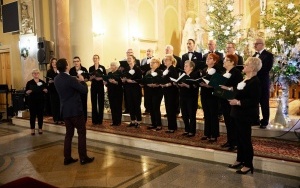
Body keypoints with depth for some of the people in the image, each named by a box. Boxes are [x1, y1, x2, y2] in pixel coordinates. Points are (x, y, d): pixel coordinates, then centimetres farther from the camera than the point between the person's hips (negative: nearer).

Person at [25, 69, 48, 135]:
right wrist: (28, 92, -22)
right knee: (32, 115, 0)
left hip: (40, 101, 2)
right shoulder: (29, 83, 1)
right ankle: (32, 129, 9)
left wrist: (45, 90, -11)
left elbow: (46, 90, 11)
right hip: (32, 101, -2)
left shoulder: (42, 82, 7)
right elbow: (26, 91, 0)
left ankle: (40, 128, 15)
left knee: (40, 115, 4)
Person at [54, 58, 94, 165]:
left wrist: (76, 81, 15)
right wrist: (82, 81, 2)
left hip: (65, 110, 7)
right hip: (75, 110, -7)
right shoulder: (70, 79, -20)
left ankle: (67, 158, 17)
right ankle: (83, 158, 8)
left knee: (69, 133, 14)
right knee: (82, 133, 3)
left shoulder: (56, 79, 5)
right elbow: (84, 90, -14)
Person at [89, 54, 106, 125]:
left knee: (101, 102, 1)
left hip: (100, 86, -2)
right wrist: (92, 77, -15)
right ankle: (94, 120, 9)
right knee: (94, 103, 2)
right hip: (93, 86, 2)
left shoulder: (102, 67, 1)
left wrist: (100, 78, -17)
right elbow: (89, 79, 5)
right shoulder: (91, 68, 7)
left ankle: (100, 120, 9)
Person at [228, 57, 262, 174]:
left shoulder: (255, 82, -19)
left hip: (246, 114, -9)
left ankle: (248, 165, 15)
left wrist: (238, 102, -26)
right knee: (240, 137, 17)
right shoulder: (245, 79, 10)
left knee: (245, 139, 1)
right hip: (239, 113, 9)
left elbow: (254, 101, -24)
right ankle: (240, 160, 31)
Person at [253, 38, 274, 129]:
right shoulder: (255, 55, 18)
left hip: (263, 82, -7)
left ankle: (265, 121, 13)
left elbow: (266, 69, -19)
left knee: (264, 103, 3)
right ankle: (256, 120, 22)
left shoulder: (268, 55, -7)